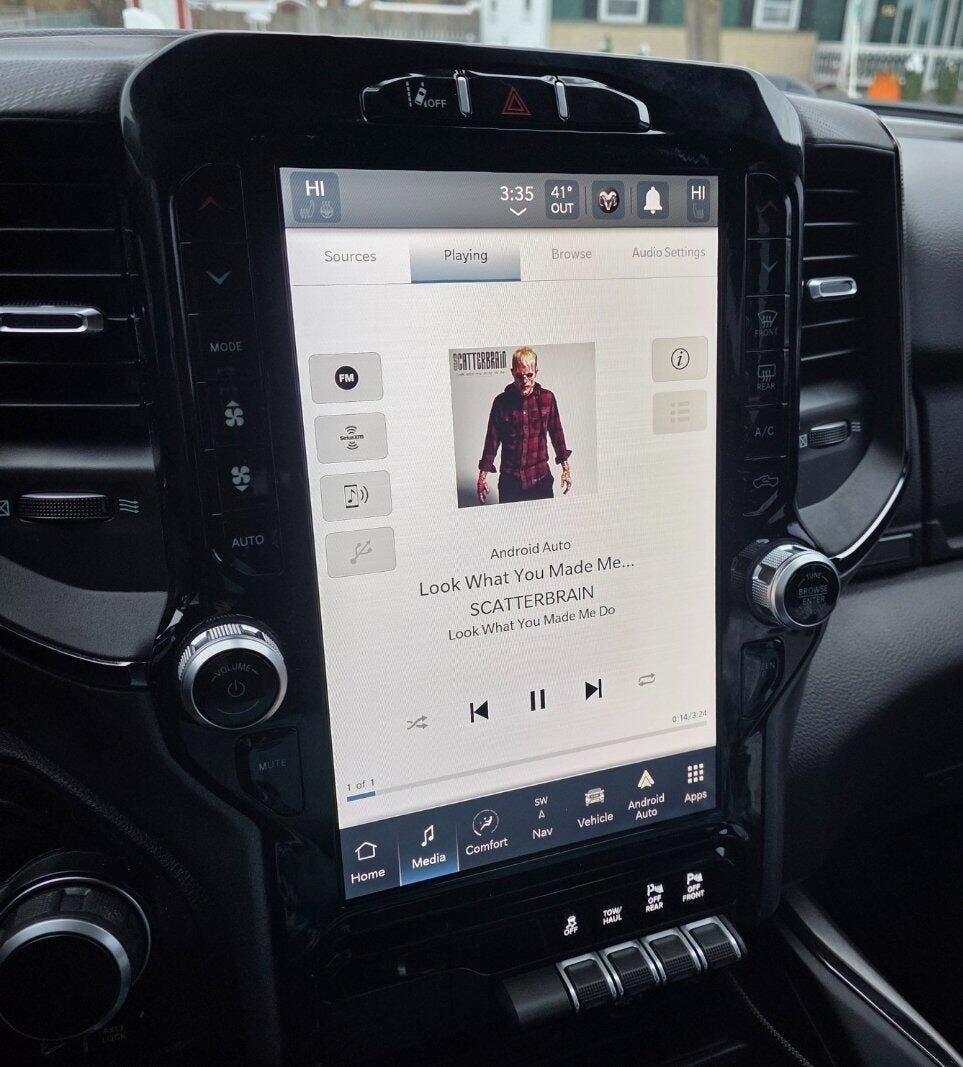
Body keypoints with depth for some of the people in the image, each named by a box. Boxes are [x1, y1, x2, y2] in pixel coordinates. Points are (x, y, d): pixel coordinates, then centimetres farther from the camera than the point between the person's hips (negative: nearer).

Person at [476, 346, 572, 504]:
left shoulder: (547, 398, 0)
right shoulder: (501, 401, -3)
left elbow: (556, 433, 9)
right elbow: (492, 440, 3)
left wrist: (565, 468, 12)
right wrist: (483, 475, 2)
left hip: (541, 478, 1)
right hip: (510, 481, -1)